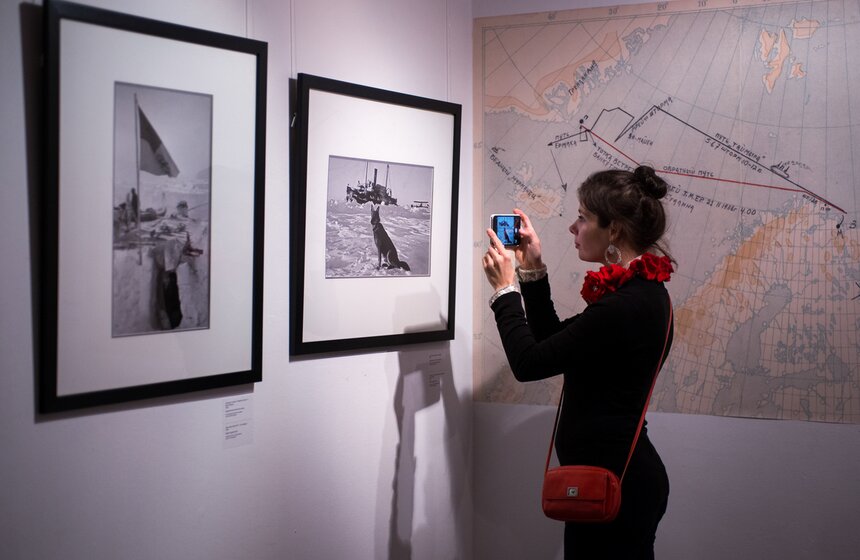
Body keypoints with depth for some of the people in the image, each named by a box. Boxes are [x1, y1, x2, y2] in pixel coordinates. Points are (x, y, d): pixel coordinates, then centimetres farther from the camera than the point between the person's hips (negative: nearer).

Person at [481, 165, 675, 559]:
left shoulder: (626, 305, -23)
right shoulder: (639, 291, 8)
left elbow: (528, 363, -18)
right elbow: (552, 341, 15)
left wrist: (504, 288, -7)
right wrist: (532, 273, 8)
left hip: (614, 483, -10)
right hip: (622, 472, 10)